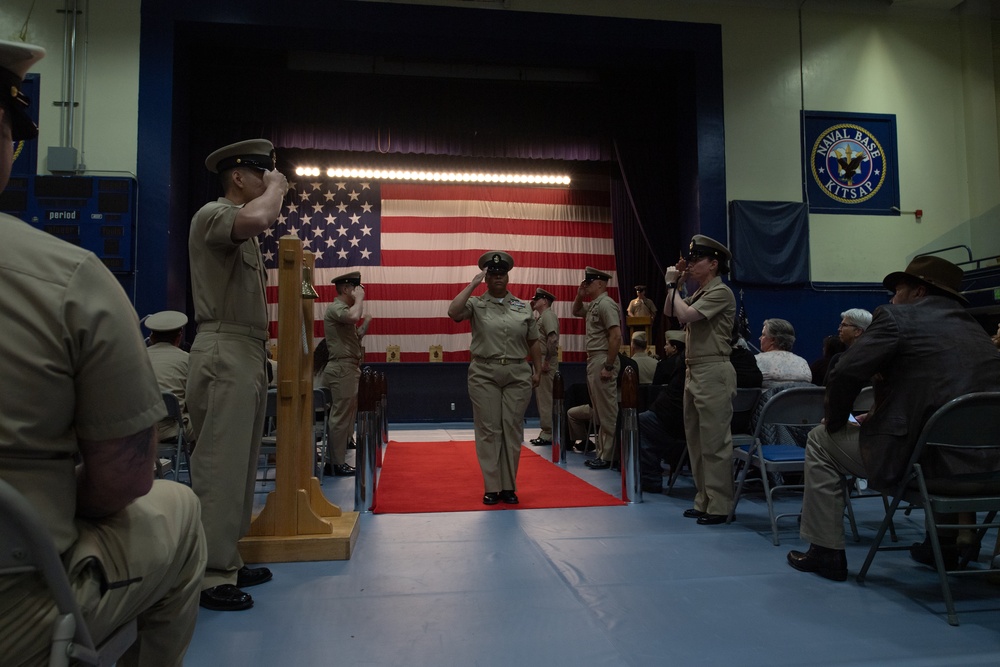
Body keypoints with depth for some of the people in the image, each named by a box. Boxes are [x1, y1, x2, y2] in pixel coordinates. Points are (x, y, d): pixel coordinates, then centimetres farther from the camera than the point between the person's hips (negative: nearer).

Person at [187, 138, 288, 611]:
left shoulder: (241, 230, 24)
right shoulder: (212, 214, -8)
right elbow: (255, 219, -29)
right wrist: (276, 188, -14)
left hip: (248, 356, 11)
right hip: (224, 354, -11)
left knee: (239, 466, 13)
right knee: (220, 467, -8)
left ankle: (227, 561, 22)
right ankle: (210, 575, -1)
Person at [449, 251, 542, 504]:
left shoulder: (523, 307, 9)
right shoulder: (476, 305, 2)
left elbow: (534, 343, 14)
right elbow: (453, 312, -19)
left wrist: (538, 370, 9)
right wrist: (473, 283, -14)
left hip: (517, 375, 2)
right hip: (484, 375, -2)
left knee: (512, 429, 4)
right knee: (488, 430, 1)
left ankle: (509, 487, 14)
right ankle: (492, 488, 10)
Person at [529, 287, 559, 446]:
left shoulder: (548, 315, -11)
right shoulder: (542, 317, 21)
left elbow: (552, 339, -23)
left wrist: (547, 361, -23)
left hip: (545, 363, -11)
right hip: (539, 362, 11)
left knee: (545, 399, -8)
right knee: (541, 397, 13)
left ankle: (548, 434, -4)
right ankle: (546, 432, 20)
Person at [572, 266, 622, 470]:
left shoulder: (606, 304, -13)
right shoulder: (593, 305, 16)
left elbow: (616, 336, -21)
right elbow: (575, 311, 36)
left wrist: (608, 366, -23)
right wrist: (579, 294, 17)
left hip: (603, 361, -10)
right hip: (593, 361, 10)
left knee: (608, 412, -5)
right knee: (600, 412, 13)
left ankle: (608, 457, 0)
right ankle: (602, 453, 20)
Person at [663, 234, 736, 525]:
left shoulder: (721, 292, -10)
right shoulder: (699, 294, 18)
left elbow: (685, 314, -20)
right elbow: (669, 312, 22)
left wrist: (672, 285, -6)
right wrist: (673, 284, 11)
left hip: (713, 373, -10)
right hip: (694, 371, 10)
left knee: (714, 441, -6)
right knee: (695, 439, 12)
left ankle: (719, 506, 1)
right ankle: (704, 500, 21)